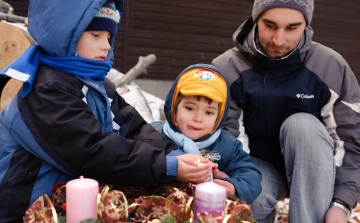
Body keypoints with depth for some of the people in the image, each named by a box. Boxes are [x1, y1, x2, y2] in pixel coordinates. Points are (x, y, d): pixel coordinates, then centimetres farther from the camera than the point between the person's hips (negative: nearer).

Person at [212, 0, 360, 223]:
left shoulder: (331, 65, -10)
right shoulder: (227, 68, -12)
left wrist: (341, 202, -17)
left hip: (313, 170, 2)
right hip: (258, 162, -1)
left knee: (303, 124, -31)